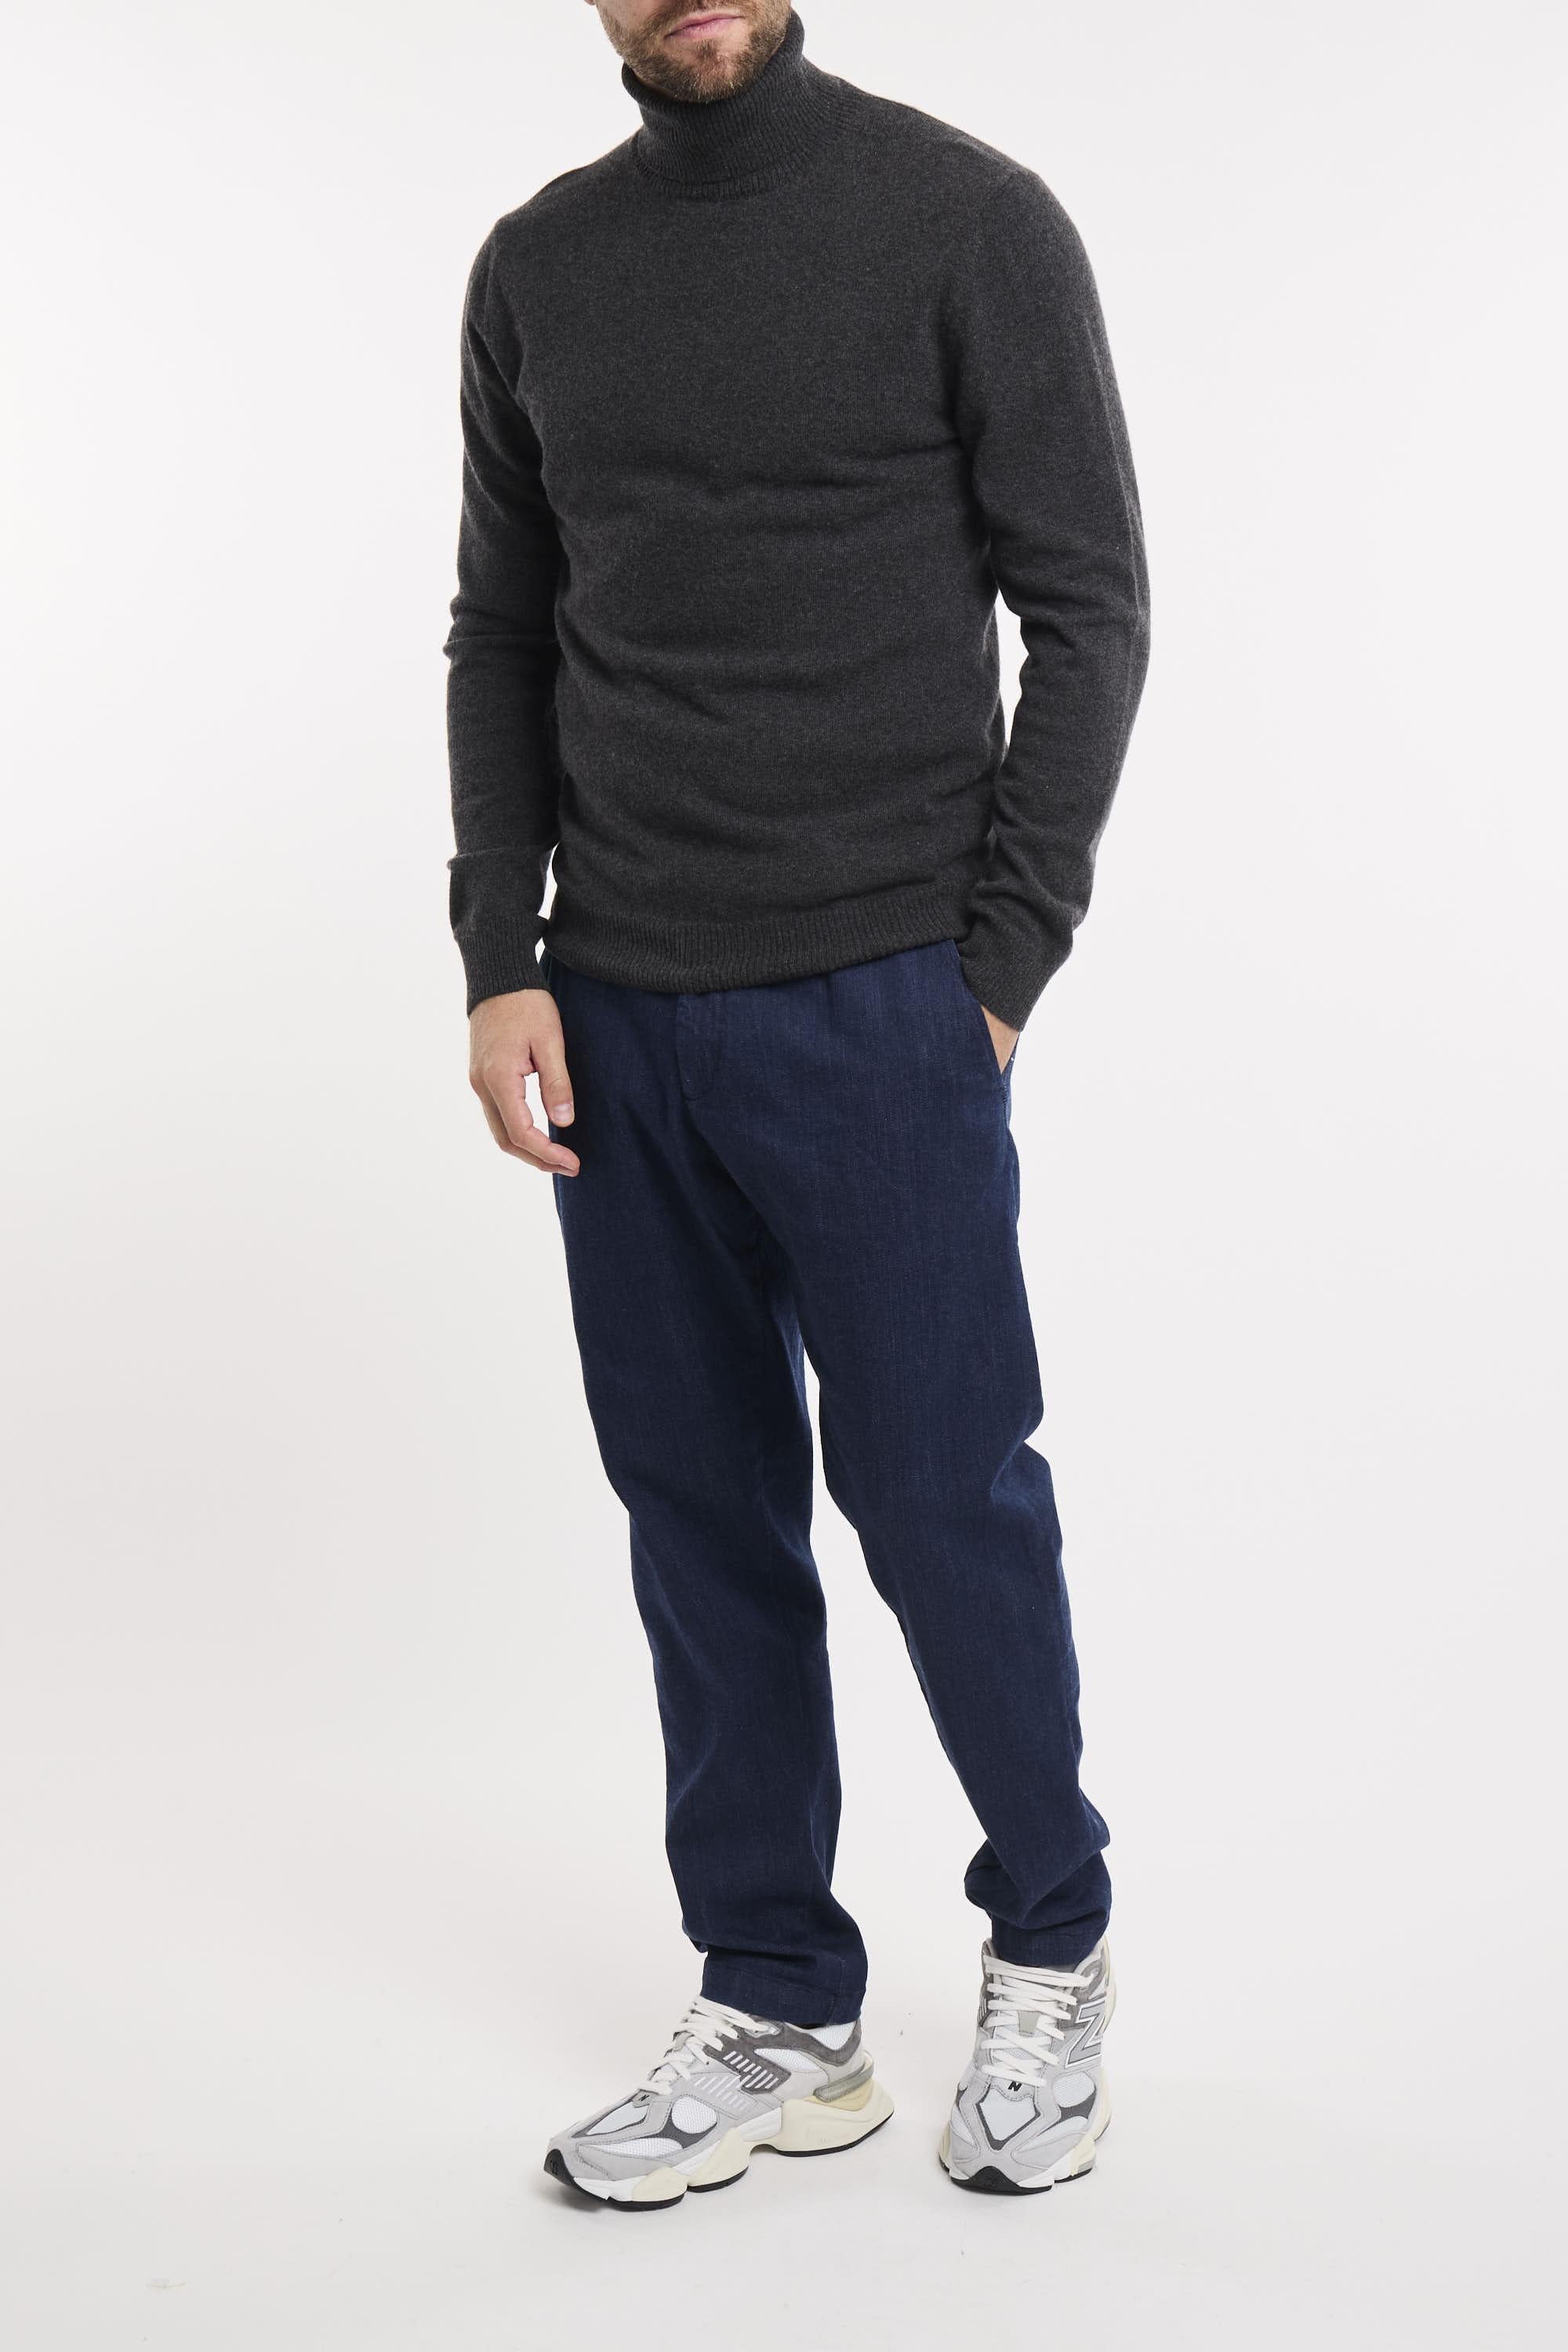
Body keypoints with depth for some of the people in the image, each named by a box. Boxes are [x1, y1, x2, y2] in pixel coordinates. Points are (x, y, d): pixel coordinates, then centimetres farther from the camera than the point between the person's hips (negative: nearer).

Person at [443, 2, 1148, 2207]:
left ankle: (1051, 1944, 25)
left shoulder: (972, 220, -4)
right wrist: (505, 963, 3)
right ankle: (781, 2018, 22)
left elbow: (1087, 606, -5)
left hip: (880, 1005, -5)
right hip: (621, 1014, 5)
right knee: (702, 1511, 9)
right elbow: (503, 636, 13)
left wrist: (1000, 965, -9)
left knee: (935, 1490, 0)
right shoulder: (536, 269, 10)